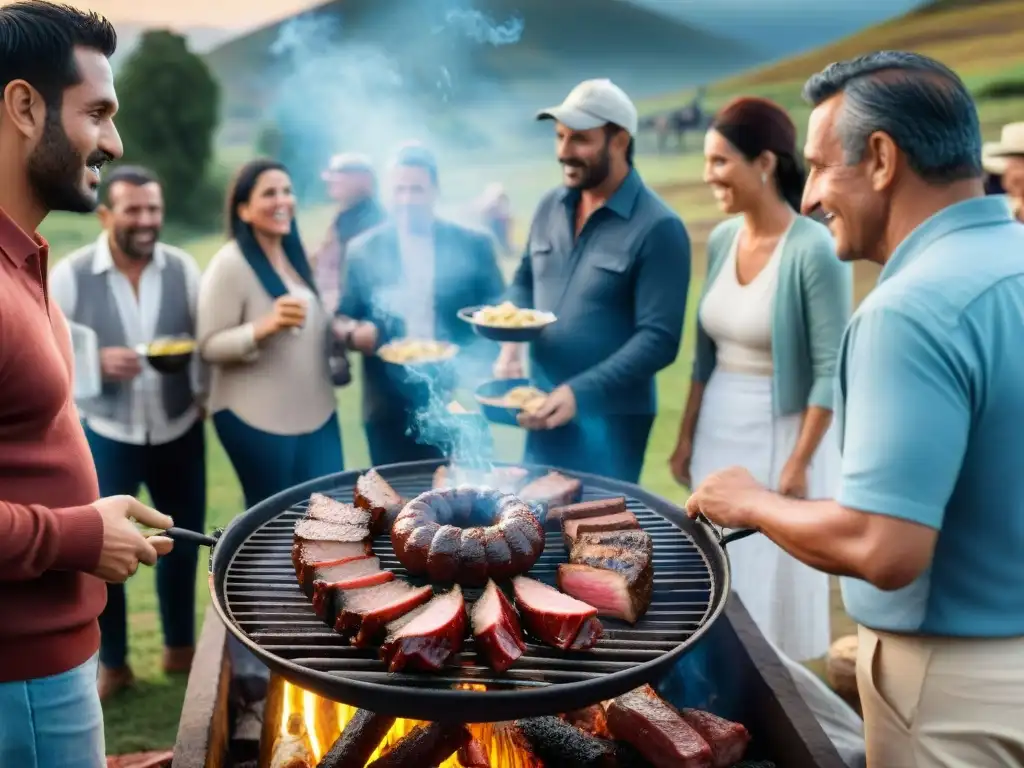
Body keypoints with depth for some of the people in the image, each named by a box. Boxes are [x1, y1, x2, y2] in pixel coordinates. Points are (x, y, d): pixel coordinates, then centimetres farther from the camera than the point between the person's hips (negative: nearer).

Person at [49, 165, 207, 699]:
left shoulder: (182, 268, -5)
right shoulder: (70, 275, -10)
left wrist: (208, 399, -6)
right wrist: (97, 360, -24)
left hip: (178, 431, 2)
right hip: (105, 434, -2)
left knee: (182, 539, 15)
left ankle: (180, 647, 37)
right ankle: (111, 662, 24)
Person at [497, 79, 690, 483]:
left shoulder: (658, 228, -15)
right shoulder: (550, 206, 5)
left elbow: (659, 339, -18)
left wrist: (580, 392, -24)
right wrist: (511, 340, -3)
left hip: (609, 419, -6)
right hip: (544, 409, 6)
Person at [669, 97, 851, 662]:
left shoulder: (814, 249, -18)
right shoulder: (721, 239, 3)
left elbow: (832, 370, -16)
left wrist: (800, 462, -16)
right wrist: (687, 436, 10)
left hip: (781, 431, -6)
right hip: (719, 430, 7)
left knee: (777, 581, 8)